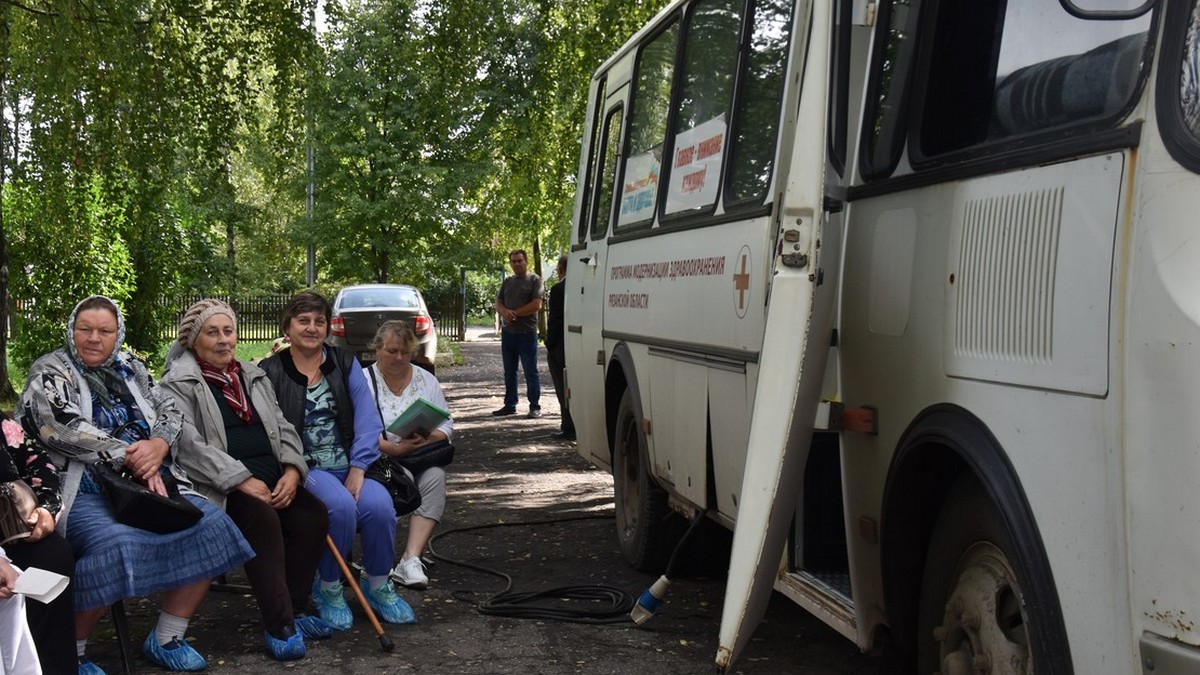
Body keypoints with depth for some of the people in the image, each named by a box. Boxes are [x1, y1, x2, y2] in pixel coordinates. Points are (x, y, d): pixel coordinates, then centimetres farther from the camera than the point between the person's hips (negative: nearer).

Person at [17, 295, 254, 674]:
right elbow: (64, 429, -13)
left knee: (211, 528, -14)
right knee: (117, 545, -35)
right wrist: (133, 458, -17)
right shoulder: (50, 373, 2)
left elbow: (169, 412, 12)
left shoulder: (130, 369, 19)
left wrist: (158, 447, -11)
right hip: (83, 492, -6)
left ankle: (167, 640, -1)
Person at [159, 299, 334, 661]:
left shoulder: (254, 376, 21)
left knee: (313, 515, -19)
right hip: (221, 487, -6)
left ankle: (293, 610, -5)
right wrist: (241, 480, -21)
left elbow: (282, 428, 17)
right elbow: (188, 444, -13)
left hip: (272, 478, 6)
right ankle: (278, 624, -27)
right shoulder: (179, 383, 0)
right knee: (261, 518, -33)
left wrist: (292, 470, -4)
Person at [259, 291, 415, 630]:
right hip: (304, 469, -3)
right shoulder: (270, 372, 5)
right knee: (341, 506, -32)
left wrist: (358, 469, -11)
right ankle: (328, 589, -7)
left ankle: (379, 586, 1)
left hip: (348, 465, 3)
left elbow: (367, 418, 2)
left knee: (379, 506, -26)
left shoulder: (345, 363, 12)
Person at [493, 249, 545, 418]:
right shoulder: (507, 281, 16)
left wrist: (515, 313, -12)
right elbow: (498, 303, 13)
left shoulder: (535, 280, -3)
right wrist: (505, 312, -11)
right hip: (508, 332, 6)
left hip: (527, 333, -6)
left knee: (531, 372, -3)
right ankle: (510, 405, 19)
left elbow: (537, 305, -13)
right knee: (509, 373, 12)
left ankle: (535, 407, 0)